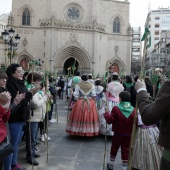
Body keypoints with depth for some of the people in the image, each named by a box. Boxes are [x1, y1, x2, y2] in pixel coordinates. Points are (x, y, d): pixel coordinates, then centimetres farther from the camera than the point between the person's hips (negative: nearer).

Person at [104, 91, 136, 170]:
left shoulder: (116, 108, -16)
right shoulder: (133, 110, -7)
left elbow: (109, 120, -15)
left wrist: (107, 112, -1)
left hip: (118, 134, -1)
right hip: (128, 135, 1)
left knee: (114, 149, 17)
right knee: (125, 151, 11)